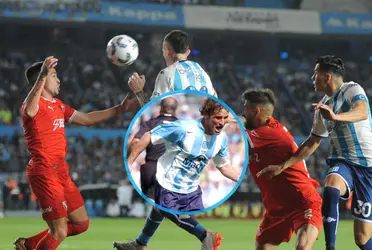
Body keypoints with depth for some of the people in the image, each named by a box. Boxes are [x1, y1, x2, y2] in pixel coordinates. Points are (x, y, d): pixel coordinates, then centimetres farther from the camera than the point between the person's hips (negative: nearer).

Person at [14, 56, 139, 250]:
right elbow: (29, 111, -38)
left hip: (61, 171, 10)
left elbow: (86, 119, 25)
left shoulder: (57, 105, 17)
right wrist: (42, 76, -50)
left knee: (81, 223, 16)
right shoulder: (37, 103, -12)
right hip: (45, 173, -10)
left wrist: (119, 109, 22)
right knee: (59, 232, -11)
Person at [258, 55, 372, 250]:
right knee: (330, 190, -33)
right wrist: (283, 166, 20)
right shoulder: (323, 106, 13)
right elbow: (314, 141, 23)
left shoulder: (352, 90, -9)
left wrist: (336, 117, -51)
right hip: (341, 161, 5)